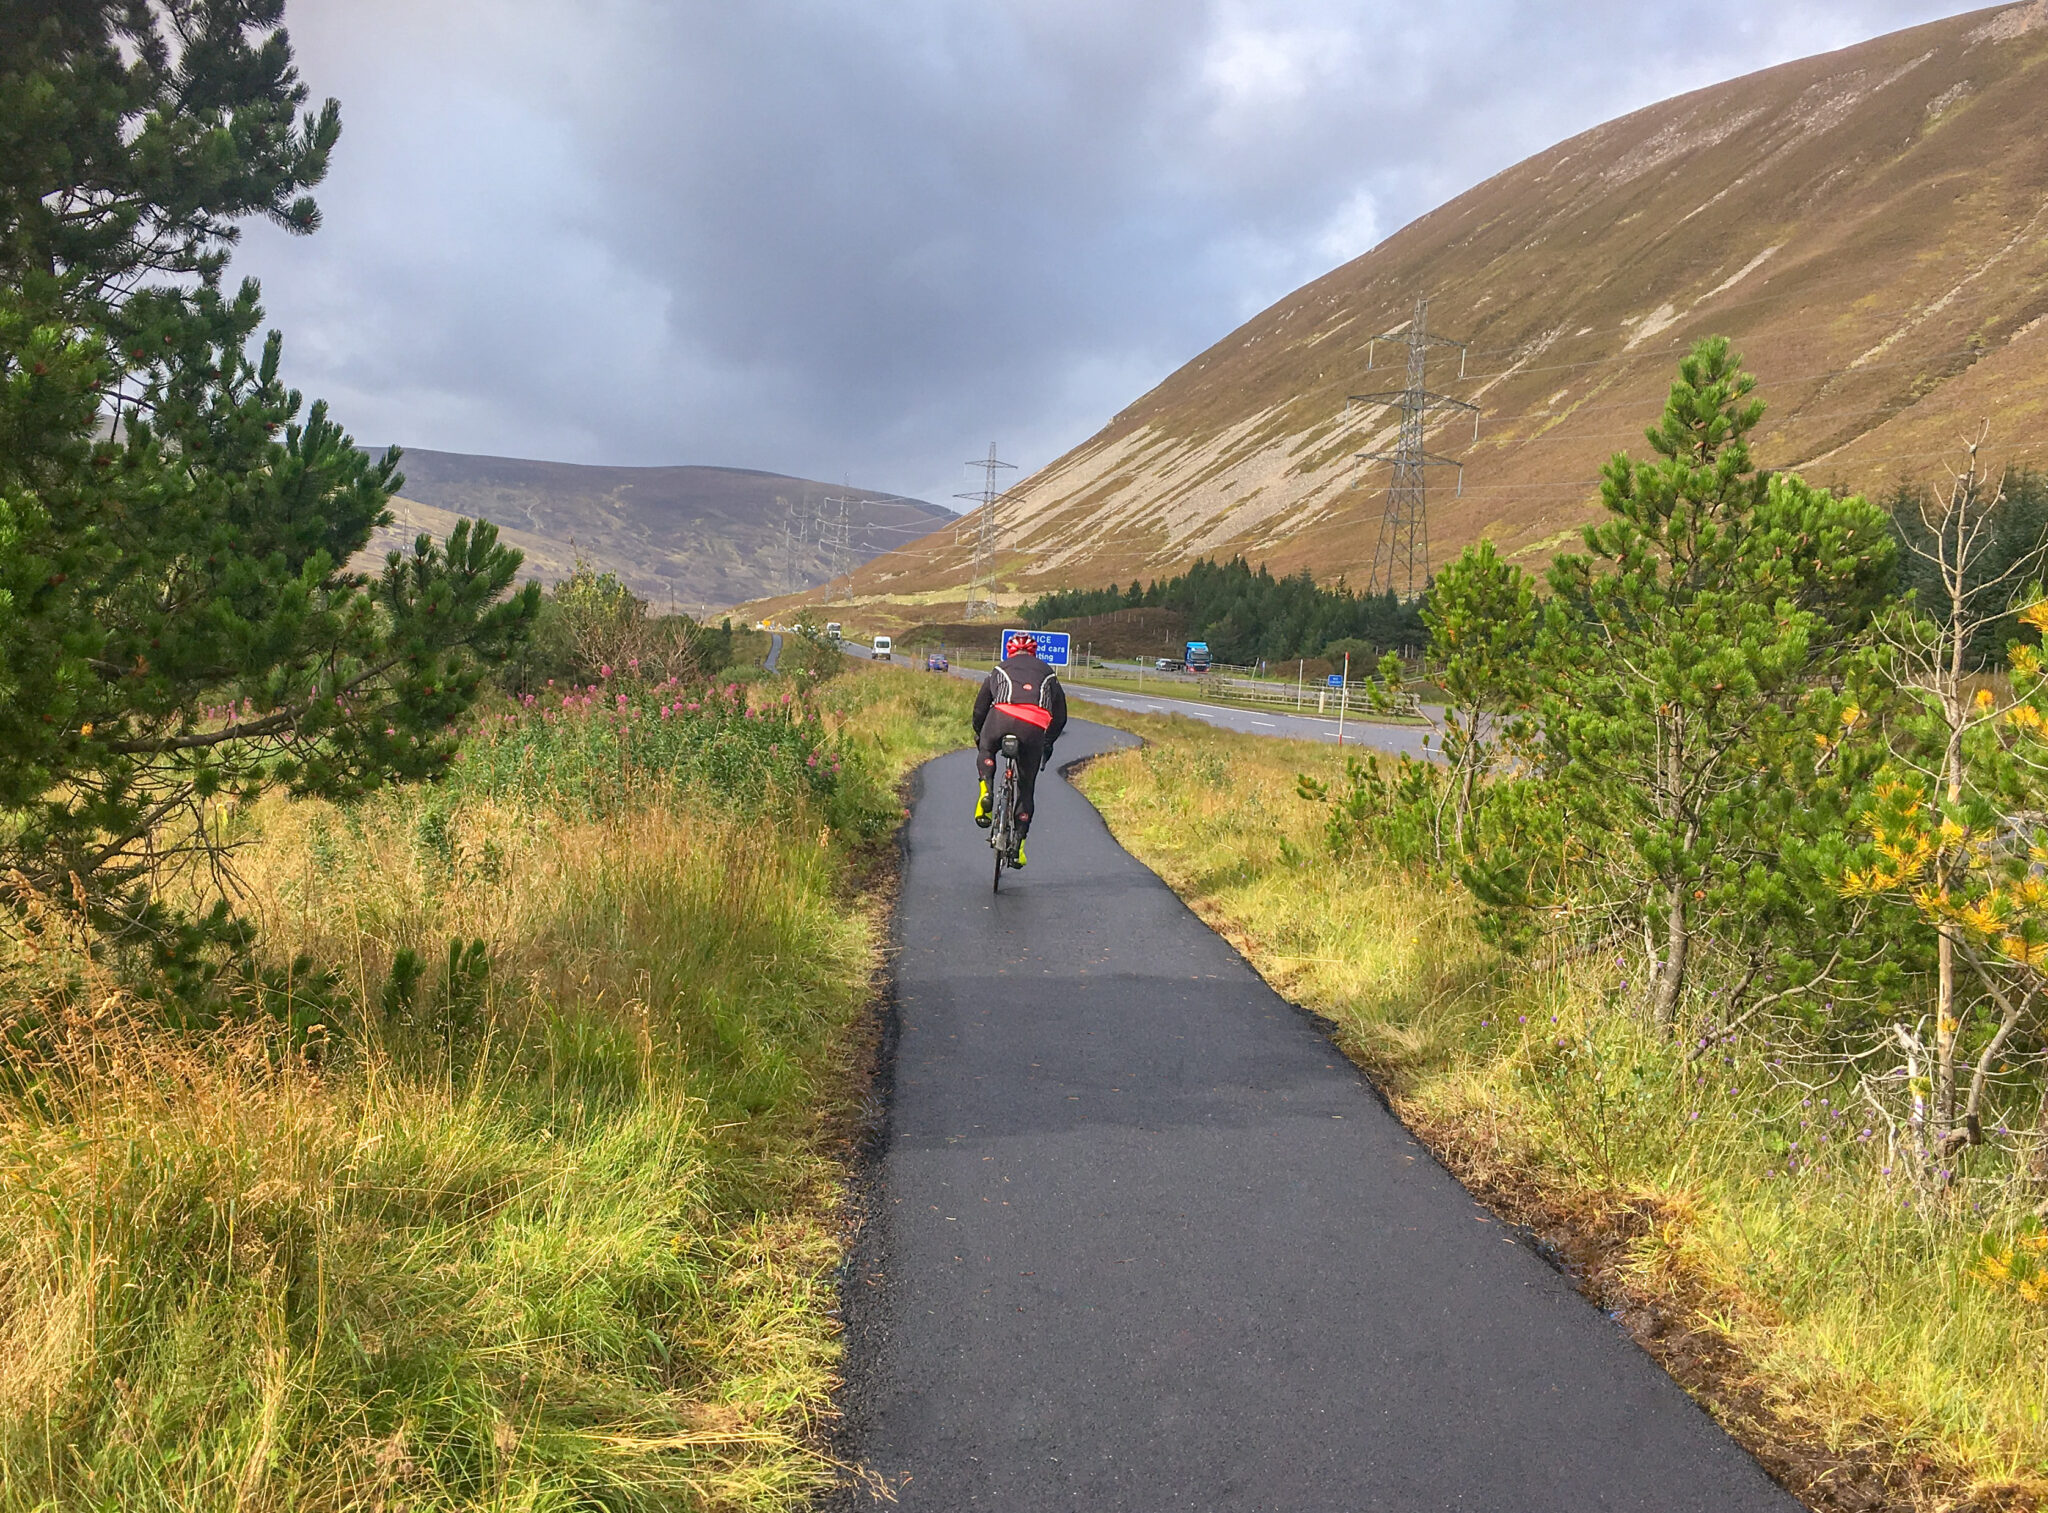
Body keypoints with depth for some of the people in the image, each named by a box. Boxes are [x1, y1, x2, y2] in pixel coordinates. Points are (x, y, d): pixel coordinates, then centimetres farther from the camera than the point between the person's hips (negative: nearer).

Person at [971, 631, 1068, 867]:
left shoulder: (1000, 669, 27)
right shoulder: (1047, 673, 30)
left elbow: (980, 707, 28)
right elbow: (1060, 715, 31)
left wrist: (979, 735, 44)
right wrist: (1048, 742, 45)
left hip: (1003, 719, -1)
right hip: (1035, 730, 1)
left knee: (986, 749, 34)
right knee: (1027, 788, 15)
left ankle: (987, 793, 8)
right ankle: (1018, 846, 14)